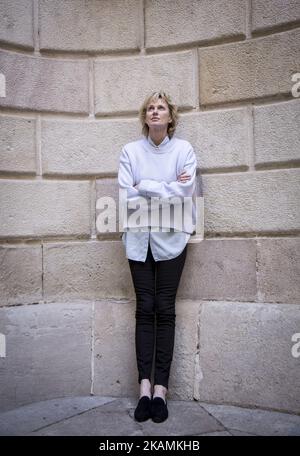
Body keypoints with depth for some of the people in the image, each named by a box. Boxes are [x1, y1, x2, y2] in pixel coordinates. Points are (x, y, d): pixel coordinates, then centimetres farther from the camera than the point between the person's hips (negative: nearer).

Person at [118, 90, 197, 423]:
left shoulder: (184, 150, 0)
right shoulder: (130, 151, 3)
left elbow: (186, 193, -11)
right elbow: (126, 194, -7)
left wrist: (145, 187, -9)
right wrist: (168, 189, -9)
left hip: (170, 237, -1)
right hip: (139, 237, 1)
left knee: (164, 310, 1)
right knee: (145, 309, 1)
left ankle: (161, 388, 7)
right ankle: (144, 387, 5)